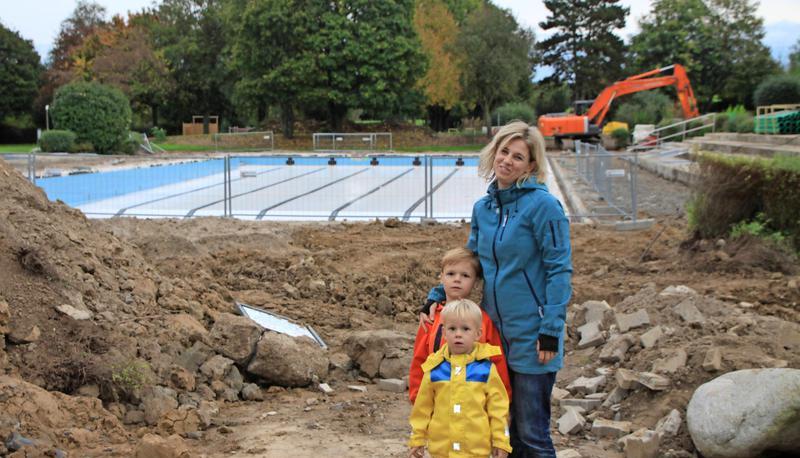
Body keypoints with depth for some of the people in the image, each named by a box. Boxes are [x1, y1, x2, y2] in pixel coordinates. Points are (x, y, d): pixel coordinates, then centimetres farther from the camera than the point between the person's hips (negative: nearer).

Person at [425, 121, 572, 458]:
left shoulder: (543, 205, -12)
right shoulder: (483, 208, 8)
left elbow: (559, 270, -13)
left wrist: (550, 330, -17)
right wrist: (437, 295, 3)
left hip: (532, 339, -6)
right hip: (496, 333, 6)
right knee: (509, 430, 16)